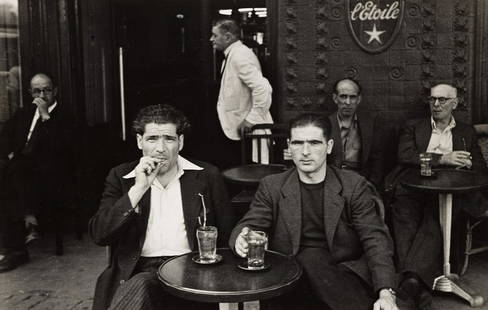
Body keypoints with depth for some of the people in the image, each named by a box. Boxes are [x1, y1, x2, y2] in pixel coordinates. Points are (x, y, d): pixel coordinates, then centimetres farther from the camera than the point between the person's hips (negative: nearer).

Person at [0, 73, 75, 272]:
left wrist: (46, 117, -15)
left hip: (50, 174, -6)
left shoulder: (64, 115, 1)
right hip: (22, 169, 6)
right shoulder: (25, 113, 20)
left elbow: (59, 146, -14)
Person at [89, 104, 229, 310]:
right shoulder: (121, 176, 9)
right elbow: (99, 235, -2)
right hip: (138, 270, 1)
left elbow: (226, 236, 9)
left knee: (140, 288, -31)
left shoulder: (207, 176, 7)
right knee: (140, 287, -34)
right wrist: (138, 188, -11)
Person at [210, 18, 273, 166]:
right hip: (233, 129, 10)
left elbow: (262, 88, -30)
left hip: (245, 131, -10)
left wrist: (253, 119, -24)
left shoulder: (240, 56, -19)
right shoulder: (231, 55, 12)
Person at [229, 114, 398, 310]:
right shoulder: (272, 187, 10)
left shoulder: (354, 186, 4)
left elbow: (376, 241, -3)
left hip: (344, 277, -1)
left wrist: (386, 292, -20)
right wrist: (242, 239, -25)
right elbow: (248, 226, 2)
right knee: (311, 258, -31)